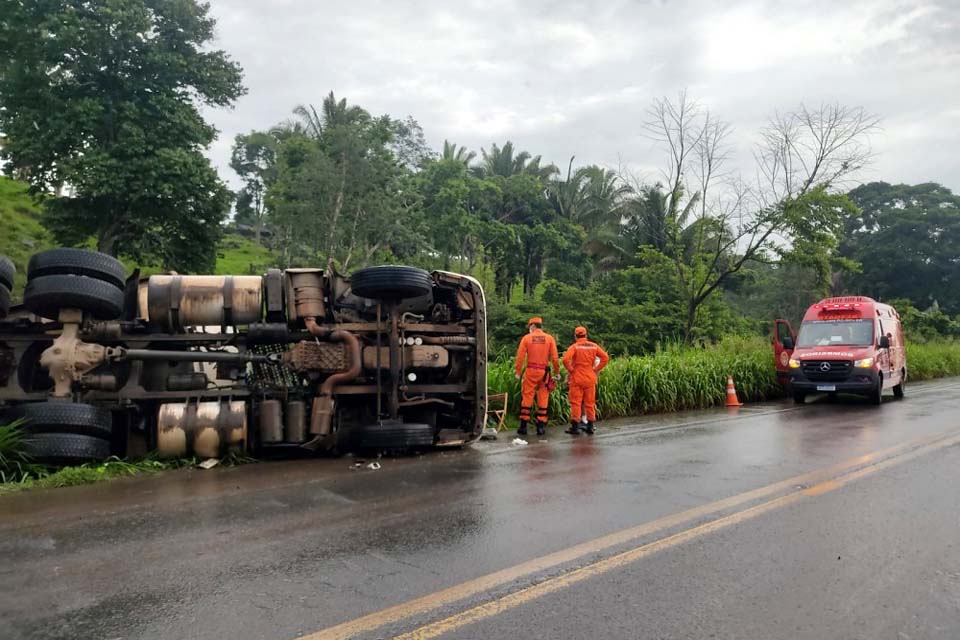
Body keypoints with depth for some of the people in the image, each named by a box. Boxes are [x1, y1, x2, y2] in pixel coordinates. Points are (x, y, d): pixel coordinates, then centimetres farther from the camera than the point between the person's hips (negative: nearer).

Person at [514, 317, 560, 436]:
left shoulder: (526, 338, 1)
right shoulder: (549, 338, 3)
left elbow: (520, 356, -2)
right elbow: (555, 357, -1)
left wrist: (518, 372, 4)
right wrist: (557, 372, 8)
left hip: (531, 371, -1)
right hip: (544, 371, 1)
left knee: (527, 398, 6)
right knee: (543, 399, 7)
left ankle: (523, 426, 7)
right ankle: (541, 426, 8)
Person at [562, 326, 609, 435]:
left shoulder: (574, 346, -7)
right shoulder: (594, 346, 4)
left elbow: (565, 359, -21)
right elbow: (605, 357, 1)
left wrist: (570, 370, -7)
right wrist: (596, 369, 5)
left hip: (577, 378, -3)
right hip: (590, 378, 3)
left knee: (576, 402, 1)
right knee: (590, 402, 11)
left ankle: (575, 426, 0)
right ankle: (590, 426, 15)